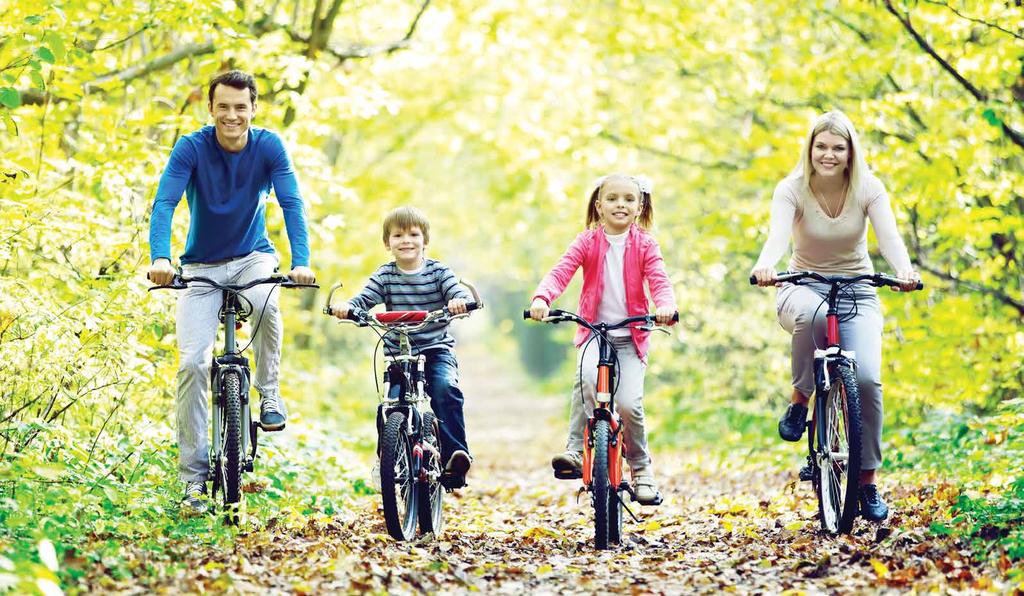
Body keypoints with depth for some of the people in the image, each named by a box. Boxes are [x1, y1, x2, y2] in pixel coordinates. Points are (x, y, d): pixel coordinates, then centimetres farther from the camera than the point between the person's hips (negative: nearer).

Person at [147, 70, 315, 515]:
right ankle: (193, 475, -4)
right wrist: (159, 257, -43)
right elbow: (164, 203, -25)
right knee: (193, 363, -13)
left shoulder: (268, 147, -12)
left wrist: (301, 261, -35)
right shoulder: (191, 148, -16)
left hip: (252, 257, 0)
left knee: (264, 301, -35)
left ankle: (269, 391, -9)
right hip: (202, 266, 0)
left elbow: (291, 203, -20)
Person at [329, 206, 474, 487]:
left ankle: (455, 454, -26)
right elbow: (364, 299, -7)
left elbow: (458, 293, -12)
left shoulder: (438, 271, 1)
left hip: (437, 350, -2)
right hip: (398, 353, 2)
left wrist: (460, 302, -36)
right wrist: (345, 306, -29)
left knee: (446, 389, -27)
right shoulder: (384, 276, 3)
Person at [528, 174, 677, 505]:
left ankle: (641, 468, 12)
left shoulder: (645, 244, 2)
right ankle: (575, 450, -26)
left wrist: (666, 306, -31)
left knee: (629, 404, -13)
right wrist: (541, 298, -31)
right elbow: (561, 272, -11)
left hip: (630, 336, 0)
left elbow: (659, 281, -9)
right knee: (587, 377, -33)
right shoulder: (588, 242, 1)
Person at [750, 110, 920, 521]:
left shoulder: (868, 189, -9)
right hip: (804, 288, -1)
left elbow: (888, 235, -24)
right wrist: (765, 265, -53)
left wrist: (904, 270, -47)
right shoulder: (792, 189, -12)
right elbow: (778, 233, -30)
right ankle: (799, 400, -15)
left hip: (857, 292, 1)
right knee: (812, 316, -41)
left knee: (867, 378, -20)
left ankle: (868, 480, -5)